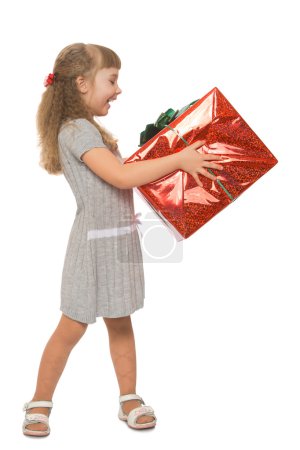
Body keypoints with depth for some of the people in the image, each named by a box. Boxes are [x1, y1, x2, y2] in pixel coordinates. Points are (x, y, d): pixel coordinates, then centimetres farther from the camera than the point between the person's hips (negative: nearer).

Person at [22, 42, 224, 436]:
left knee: (120, 322, 14)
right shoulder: (76, 130, -17)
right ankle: (40, 404, 18)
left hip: (120, 238, 9)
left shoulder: (91, 130, 13)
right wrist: (179, 160, -21)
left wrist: (166, 165, 12)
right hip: (95, 242, -8)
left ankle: (129, 400, 25)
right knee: (73, 328, 2)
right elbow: (122, 176, -27)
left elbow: (119, 177, 16)